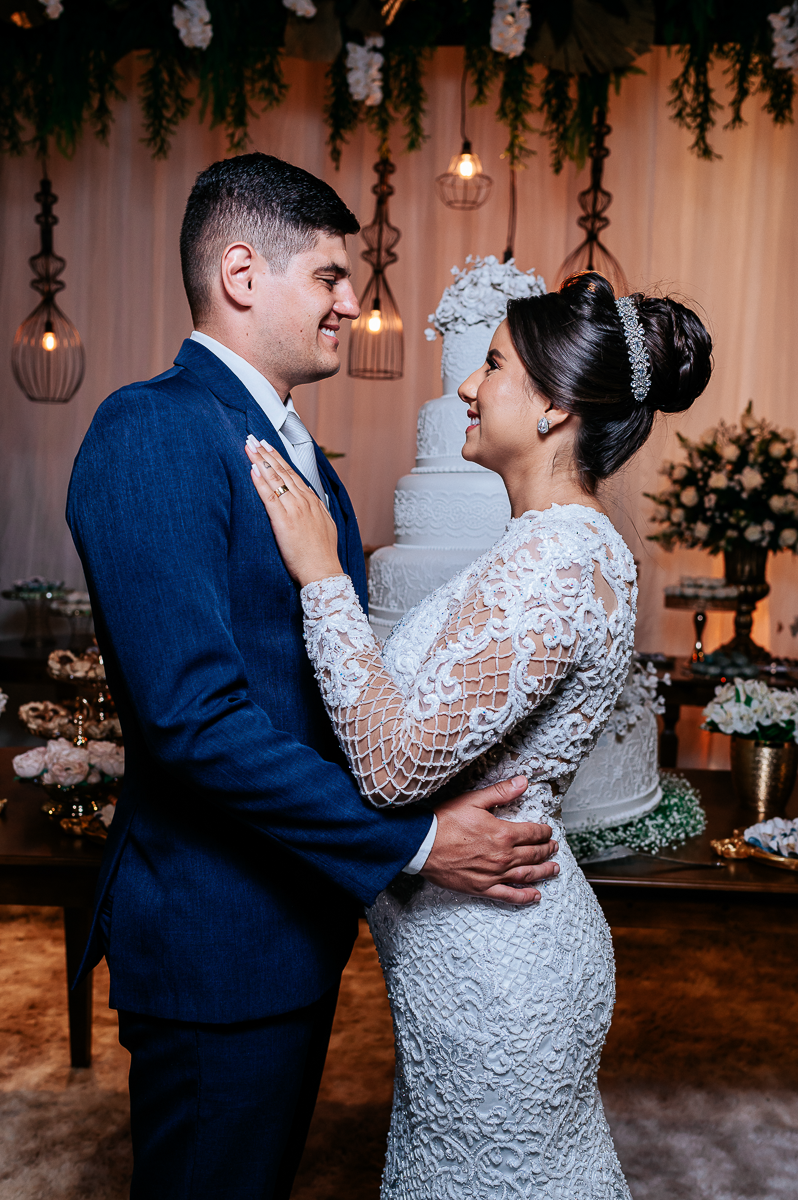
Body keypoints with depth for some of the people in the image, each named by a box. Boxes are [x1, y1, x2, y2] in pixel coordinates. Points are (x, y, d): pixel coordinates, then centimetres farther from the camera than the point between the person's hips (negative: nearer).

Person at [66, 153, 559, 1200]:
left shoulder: (297, 449, 10)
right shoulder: (155, 431, -20)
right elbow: (195, 713, -28)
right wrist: (413, 841, -23)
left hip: (301, 912, 9)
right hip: (218, 933, -8)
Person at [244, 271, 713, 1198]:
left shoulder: (556, 559, -26)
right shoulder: (561, 545, 6)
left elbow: (394, 761, -29)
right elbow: (437, 719, 9)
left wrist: (320, 575, -24)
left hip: (489, 962, -9)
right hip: (499, 938, 9)